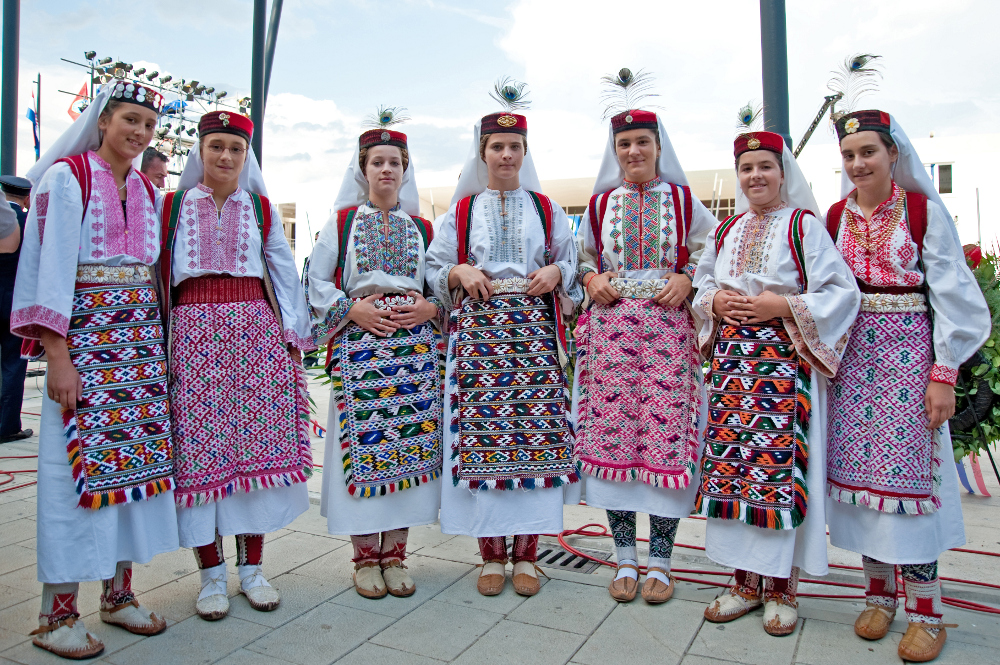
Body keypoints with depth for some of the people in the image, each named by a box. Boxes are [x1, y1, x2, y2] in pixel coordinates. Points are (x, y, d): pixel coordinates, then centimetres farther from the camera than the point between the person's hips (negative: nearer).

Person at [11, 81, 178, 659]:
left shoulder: (148, 192, 16)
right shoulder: (68, 175, -2)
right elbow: (54, 268, -10)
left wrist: (159, 344, 10)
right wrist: (58, 357, -16)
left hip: (142, 339, 6)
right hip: (83, 334, -6)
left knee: (137, 454, 5)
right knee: (79, 462, -4)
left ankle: (119, 593, 18)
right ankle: (58, 615, 9)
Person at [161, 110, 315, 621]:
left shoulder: (261, 209, 13)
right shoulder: (172, 206, 10)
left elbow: (285, 272, 11)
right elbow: (156, 273, 8)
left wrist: (294, 333, 4)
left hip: (256, 331, 1)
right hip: (194, 333, -1)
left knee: (257, 443, 1)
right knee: (200, 446, -2)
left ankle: (252, 568, 14)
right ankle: (211, 574, 13)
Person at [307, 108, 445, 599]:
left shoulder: (423, 228, 15)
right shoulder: (341, 222, 10)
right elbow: (317, 283, 4)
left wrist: (430, 308, -6)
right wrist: (354, 310, -9)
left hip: (415, 340, 2)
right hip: (358, 340, -2)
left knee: (410, 440, -1)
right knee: (362, 439, -4)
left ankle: (394, 554, 14)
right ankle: (365, 556, 11)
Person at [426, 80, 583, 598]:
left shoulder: (546, 209, 16)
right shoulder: (461, 209, 14)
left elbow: (573, 266, 15)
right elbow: (433, 269, 12)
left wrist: (555, 272, -5)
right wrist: (460, 272, -8)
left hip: (535, 330, 1)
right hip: (478, 331, 0)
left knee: (537, 434, -6)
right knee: (481, 431, -6)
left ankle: (525, 555, 7)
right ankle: (491, 555, 7)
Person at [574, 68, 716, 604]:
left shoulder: (683, 199, 10)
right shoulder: (600, 203, 13)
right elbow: (579, 255, 21)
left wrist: (687, 279, -5)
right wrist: (591, 279, 0)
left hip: (668, 329, -1)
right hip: (610, 330, 2)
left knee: (666, 436, -3)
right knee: (612, 433, 0)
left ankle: (659, 560, 13)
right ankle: (625, 557, 16)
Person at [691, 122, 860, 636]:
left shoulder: (804, 226, 0)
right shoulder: (727, 230, 15)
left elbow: (842, 291, -5)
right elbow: (701, 284, 20)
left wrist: (783, 306, -15)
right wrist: (715, 302, -1)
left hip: (785, 359, -4)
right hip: (732, 360, 5)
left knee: (779, 464, -5)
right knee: (731, 461, 3)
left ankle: (782, 587, 11)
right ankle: (746, 580, 17)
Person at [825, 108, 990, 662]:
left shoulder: (925, 211, -2)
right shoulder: (837, 217, 8)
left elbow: (951, 294, -4)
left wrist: (944, 374, -9)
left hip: (908, 355, -3)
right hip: (853, 357, 3)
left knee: (908, 470, -3)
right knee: (859, 468, 5)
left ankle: (924, 610, 10)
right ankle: (879, 592, 20)